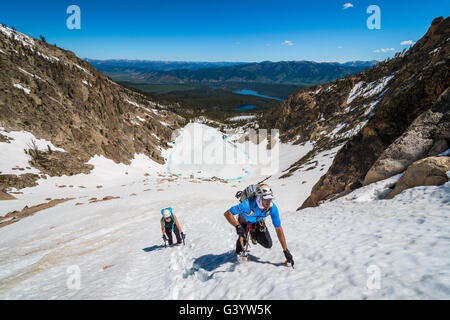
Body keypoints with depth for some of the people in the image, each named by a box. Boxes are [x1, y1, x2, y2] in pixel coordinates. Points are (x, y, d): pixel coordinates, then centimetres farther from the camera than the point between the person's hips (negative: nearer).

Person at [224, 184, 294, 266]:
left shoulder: (272, 207, -34)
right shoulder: (248, 204, -44)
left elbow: (278, 229, -26)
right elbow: (227, 213, -41)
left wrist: (286, 251, -26)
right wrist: (237, 226, -58)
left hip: (258, 222, 3)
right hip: (244, 221, -2)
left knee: (268, 244, -6)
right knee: (243, 240, -23)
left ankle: (254, 235, 26)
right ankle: (239, 253, 14)